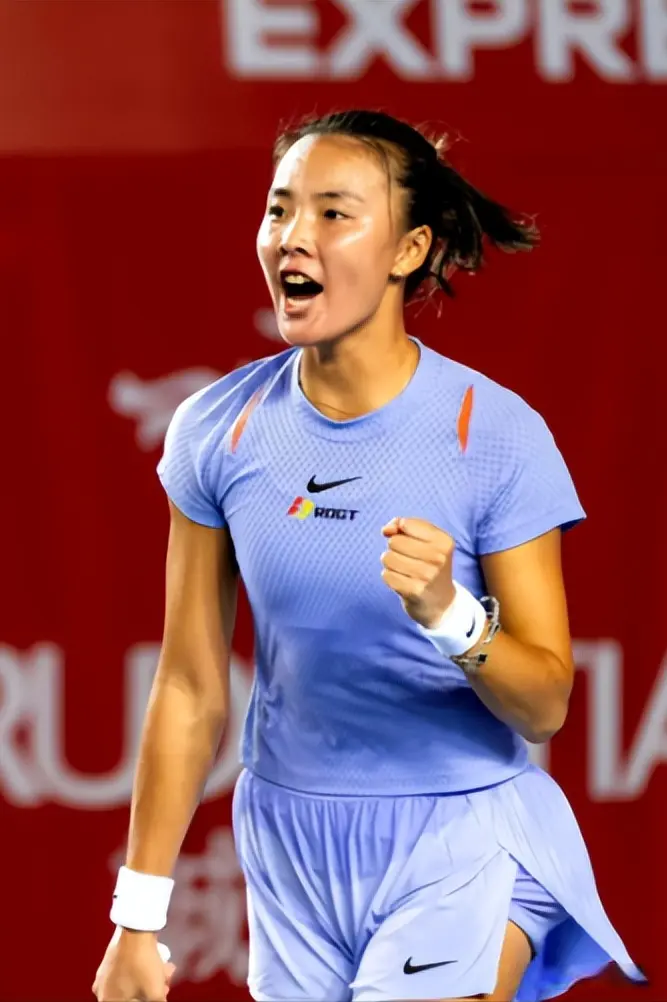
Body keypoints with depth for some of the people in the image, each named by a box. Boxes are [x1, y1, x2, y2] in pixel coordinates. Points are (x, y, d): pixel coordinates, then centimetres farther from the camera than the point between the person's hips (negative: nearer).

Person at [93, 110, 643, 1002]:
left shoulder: (497, 434, -13)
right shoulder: (216, 429, -3)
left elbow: (546, 706, -11)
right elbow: (192, 687, 4)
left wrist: (451, 615, -31)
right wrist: (139, 915, 4)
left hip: (462, 846, -4)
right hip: (291, 842, 4)